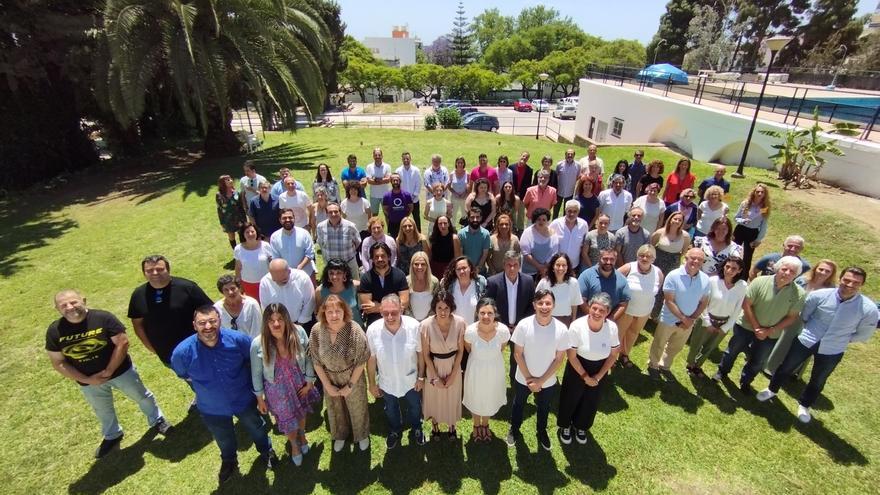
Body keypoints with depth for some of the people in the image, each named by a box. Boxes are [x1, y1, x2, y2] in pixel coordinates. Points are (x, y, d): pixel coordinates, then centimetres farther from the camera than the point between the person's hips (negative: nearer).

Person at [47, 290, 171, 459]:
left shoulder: (103, 318, -24)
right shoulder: (54, 331, -14)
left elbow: (122, 342, -22)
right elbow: (58, 363, -8)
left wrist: (109, 370, -22)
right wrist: (86, 379, -15)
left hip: (121, 370, -3)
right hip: (90, 381, 3)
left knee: (142, 397, 18)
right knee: (102, 410, 27)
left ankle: (157, 420, 46)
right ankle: (112, 436, 54)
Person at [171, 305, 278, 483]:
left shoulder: (238, 339, -29)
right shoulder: (183, 351, -27)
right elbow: (183, 374, -2)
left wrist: (251, 383, -1)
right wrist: (203, 388, 4)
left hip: (244, 400, -1)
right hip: (212, 409, 1)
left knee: (256, 429, 27)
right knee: (224, 440, 31)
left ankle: (266, 450, 60)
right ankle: (229, 460, 65)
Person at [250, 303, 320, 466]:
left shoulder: (298, 332, -26)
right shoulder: (258, 344, -26)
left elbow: (308, 358, -12)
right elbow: (256, 373, -11)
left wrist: (309, 382, -5)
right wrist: (260, 398, -2)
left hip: (299, 383, 1)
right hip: (278, 389, -1)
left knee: (301, 412, 28)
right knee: (288, 420, 21)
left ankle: (302, 435, 63)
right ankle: (294, 445, 55)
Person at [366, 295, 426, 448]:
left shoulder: (414, 326, -29)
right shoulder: (373, 330, -27)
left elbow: (420, 353, -14)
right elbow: (371, 359, -12)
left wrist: (421, 377, -5)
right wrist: (372, 383, -3)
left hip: (411, 380, 0)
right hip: (387, 382, 1)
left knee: (414, 406, 28)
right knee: (391, 409, 29)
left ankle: (416, 428, 60)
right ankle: (395, 430, 61)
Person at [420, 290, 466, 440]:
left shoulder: (459, 322, -23)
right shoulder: (426, 325, -26)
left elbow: (460, 350, -9)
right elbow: (425, 354, -13)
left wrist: (453, 374, -9)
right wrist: (436, 377, -10)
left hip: (453, 366, 1)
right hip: (434, 367, -1)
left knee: (452, 397, 23)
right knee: (434, 397, 22)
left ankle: (451, 425, 52)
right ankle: (435, 425, 51)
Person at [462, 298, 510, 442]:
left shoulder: (503, 330, -28)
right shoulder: (470, 331, -30)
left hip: (495, 369, 1)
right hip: (476, 369, -1)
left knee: (490, 398, 25)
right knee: (476, 398, 24)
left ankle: (485, 424, 56)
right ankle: (476, 425, 54)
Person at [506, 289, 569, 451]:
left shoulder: (561, 329, -22)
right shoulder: (523, 325, -25)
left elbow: (559, 358, -12)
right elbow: (518, 354, -14)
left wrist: (541, 380, -14)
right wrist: (529, 378, -15)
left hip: (548, 381, 1)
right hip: (523, 379, 0)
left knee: (544, 408, 28)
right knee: (518, 405, 25)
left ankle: (542, 431, 56)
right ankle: (514, 430, 54)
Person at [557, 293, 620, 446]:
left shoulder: (612, 328, -19)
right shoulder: (577, 326, -28)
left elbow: (613, 355, -5)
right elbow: (571, 356, -18)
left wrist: (599, 376, -6)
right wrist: (585, 376, -12)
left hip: (600, 371, 3)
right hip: (577, 369, -3)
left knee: (591, 402, 22)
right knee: (570, 400, 16)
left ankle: (581, 427, 51)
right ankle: (565, 427, 45)